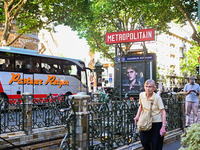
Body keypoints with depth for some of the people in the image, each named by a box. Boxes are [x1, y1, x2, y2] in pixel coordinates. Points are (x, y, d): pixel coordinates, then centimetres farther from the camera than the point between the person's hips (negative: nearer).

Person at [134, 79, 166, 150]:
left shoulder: (157, 97, -17)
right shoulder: (141, 95, -4)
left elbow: (163, 112, -16)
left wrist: (163, 127, -21)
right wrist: (137, 116, 3)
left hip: (157, 123, -4)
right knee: (144, 141, 0)